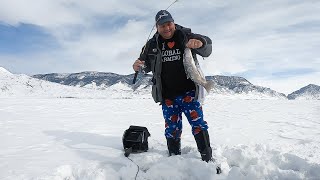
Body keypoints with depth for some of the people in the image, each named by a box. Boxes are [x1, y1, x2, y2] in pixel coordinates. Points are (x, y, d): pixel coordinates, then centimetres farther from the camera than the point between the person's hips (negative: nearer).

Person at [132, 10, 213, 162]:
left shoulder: (186, 36, -2)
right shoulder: (152, 44, 7)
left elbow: (207, 48, -9)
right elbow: (146, 64, 17)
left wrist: (199, 43, -32)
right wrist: (138, 65, -7)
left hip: (188, 92, -2)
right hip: (167, 96, 3)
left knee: (198, 124, -6)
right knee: (172, 129, 9)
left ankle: (208, 159, 9)